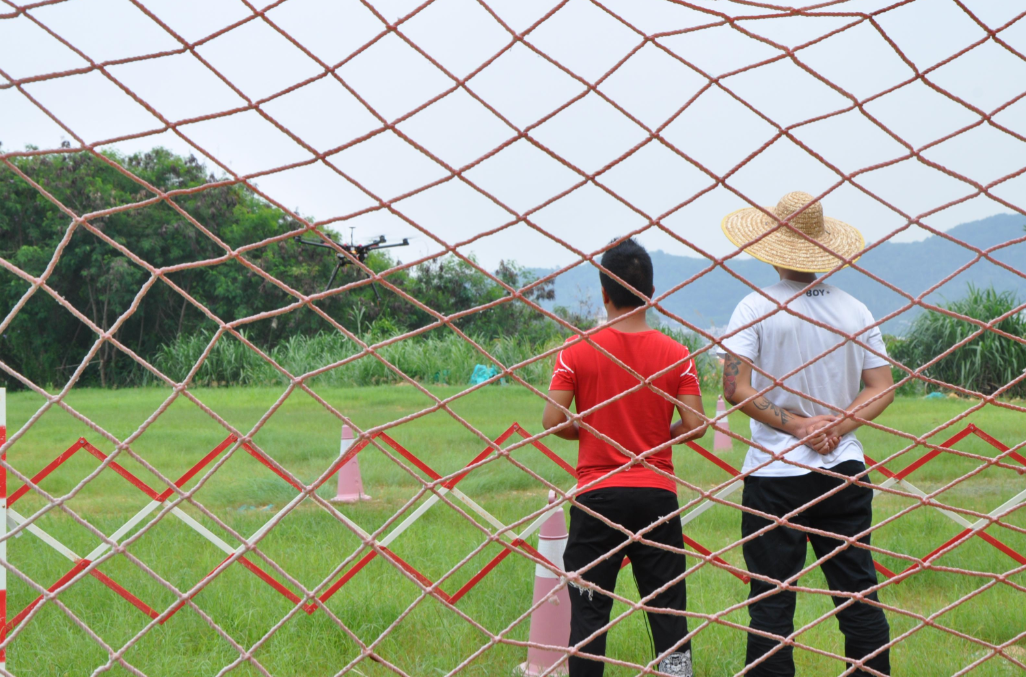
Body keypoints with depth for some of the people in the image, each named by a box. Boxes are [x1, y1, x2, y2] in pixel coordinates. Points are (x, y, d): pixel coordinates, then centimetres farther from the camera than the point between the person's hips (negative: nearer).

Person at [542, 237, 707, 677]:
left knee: (589, 607, 5)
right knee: (668, 607, 7)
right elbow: (695, 425, -5)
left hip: (597, 493, -1)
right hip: (657, 493, 1)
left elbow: (553, 421, -10)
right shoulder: (676, 354, -1)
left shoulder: (577, 351, -5)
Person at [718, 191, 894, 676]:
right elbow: (882, 387, 3)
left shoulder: (757, 308, -6)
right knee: (859, 595, 8)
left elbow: (736, 388, -12)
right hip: (846, 470, 3)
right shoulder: (855, 311, 5)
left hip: (776, 473, -3)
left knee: (771, 603, 1)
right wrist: (834, 427, -6)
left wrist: (797, 426, -9)